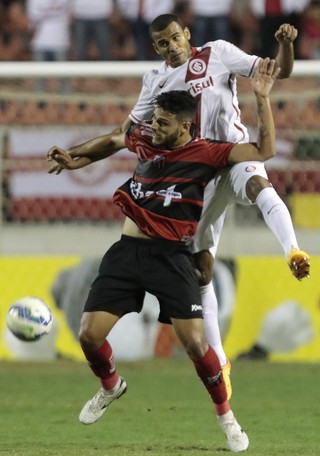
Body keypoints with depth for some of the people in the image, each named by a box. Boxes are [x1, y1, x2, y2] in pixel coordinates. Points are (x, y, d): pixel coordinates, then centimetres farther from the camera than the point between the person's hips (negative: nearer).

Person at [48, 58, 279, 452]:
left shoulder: (205, 153, -8)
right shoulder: (144, 138, 5)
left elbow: (264, 151, -16)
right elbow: (112, 141, 29)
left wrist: (262, 98, -22)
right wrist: (75, 161, 24)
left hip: (169, 256, -4)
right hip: (126, 252, 4)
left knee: (194, 340, -16)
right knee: (89, 334, -4)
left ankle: (226, 416, 5)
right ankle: (110, 387, 30)